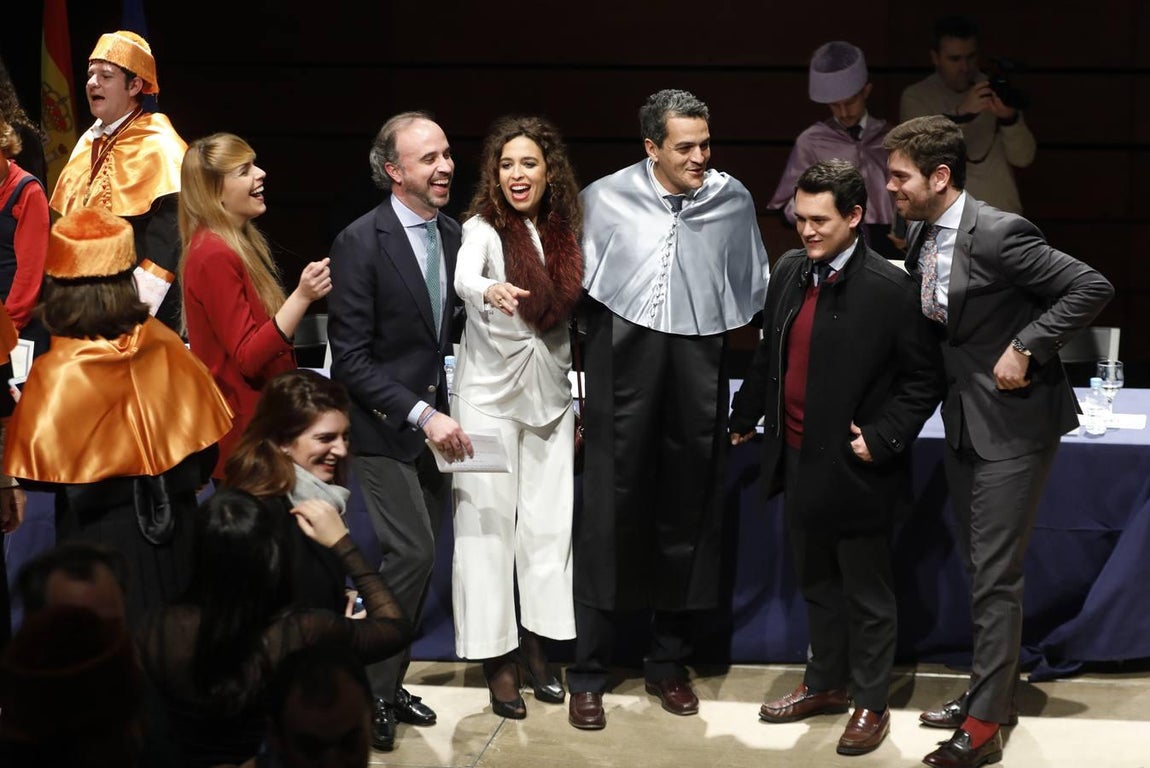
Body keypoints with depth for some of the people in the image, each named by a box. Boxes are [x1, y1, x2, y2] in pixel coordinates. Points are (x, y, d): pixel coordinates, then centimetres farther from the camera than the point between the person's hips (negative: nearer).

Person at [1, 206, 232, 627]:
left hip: (99, 532, -4)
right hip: (172, 522, 4)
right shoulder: (164, 346, -8)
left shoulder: (56, 373, -20)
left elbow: (39, 469, -14)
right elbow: (204, 441, 0)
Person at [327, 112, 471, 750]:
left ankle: (388, 683, 21)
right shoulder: (361, 242, -14)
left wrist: (443, 409, 6)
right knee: (413, 552, -14)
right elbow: (350, 358, -16)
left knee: (419, 558, 8)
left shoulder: (451, 235, 5)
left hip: (433, 417, 6)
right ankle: (371, 690, 2)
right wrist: (421, 415, -22)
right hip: (382, 423, -6)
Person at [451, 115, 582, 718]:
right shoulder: (483, 228, -9)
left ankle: (535, 646, 18)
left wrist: (581, 407, 13)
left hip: (549, 395, 5)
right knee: (488, 524, -2)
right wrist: (491, 291, -55)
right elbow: (463, 276, -31)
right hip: (490, 395, -5)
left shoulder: (563, 235, 6)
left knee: (549, 523, 6)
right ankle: (496, 659, 6)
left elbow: (568, 323, 13)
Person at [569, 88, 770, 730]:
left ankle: (669, 663, 24)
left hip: (698, 376, 2)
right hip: (624, 369, -2)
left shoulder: (733, 201, 0)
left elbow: (756, 296, 9)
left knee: (688, 519, 10)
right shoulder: (606, 198, -3)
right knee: (609, 519, 1)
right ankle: (588, 674, 10)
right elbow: (575, 285, 4)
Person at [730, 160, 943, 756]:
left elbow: (923, 379, -10)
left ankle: (871, 704, 23)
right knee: (816, 585, 21)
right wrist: (743, 417, 20)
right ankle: (826, 684, 37)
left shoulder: (891, 288, -16)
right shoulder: (789, 271, 3)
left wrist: (882, 437, -17)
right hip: (798, 461, 6)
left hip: (855, 469, -6)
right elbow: (768, 355, 15)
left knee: (867, 595, 9)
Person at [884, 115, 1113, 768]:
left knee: (995, 575, -4)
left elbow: (1093, 288, -22)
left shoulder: (997, 234, -22)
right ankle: (997, 691, 31)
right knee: (983, 568, 18)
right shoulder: (922, 235, 4)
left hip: (1013, 423, -9)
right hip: (965, 421, 9)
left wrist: (1025, 348, -22)